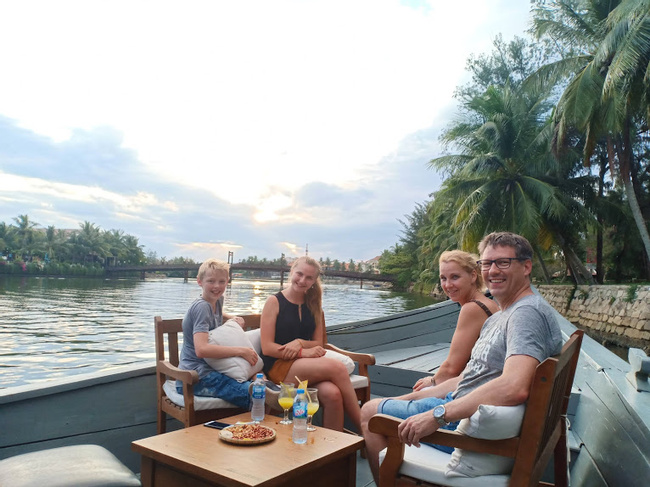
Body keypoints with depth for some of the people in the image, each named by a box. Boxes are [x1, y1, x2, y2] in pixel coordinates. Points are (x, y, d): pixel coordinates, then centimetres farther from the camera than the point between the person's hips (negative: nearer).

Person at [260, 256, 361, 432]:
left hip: (307, 365, 5)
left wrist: (300, 343, -10)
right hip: (279, 366, -4)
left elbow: (318, 344, 12)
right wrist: (303, 352, -17)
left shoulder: (314, 305, 15)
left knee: (332, 394, -31)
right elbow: (267, 348, -7)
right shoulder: (274, 302, 0)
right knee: (337, 367, -28)